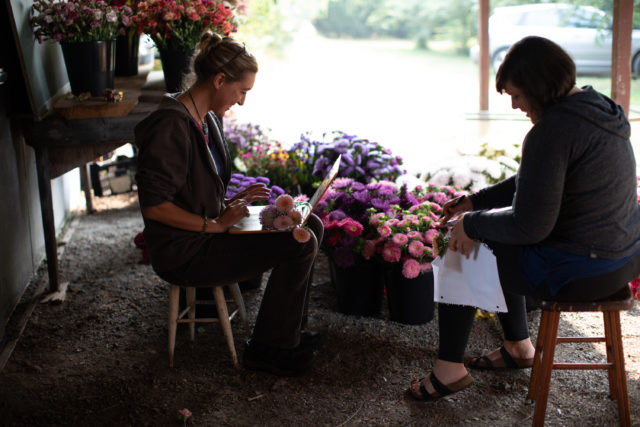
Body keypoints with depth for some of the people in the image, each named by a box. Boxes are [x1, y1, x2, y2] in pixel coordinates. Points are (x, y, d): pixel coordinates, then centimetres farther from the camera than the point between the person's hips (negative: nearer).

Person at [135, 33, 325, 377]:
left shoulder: (209, 118, 9)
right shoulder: (172, 125, -22)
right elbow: (153, 204, -25)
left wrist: (229, 202, 4)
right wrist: (216, 224, -22)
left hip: (208, 230, 10)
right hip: (184, 254, -10)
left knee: (310, 225, 8)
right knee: (300, 245, -17)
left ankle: (288, 330, 18)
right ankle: (265, 349, 0)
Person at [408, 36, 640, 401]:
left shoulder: (553, 131, -24)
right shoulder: (599, 108, 8)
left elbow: (529, 225, -24)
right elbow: (535, 183, 16)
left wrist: (471, 223, -7)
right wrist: (474, 202, 14)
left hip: (582, 270, -9)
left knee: (464, 252, 8)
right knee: (498, 243, 27)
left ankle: (449, 368, 19)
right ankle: (519, 347, 39)